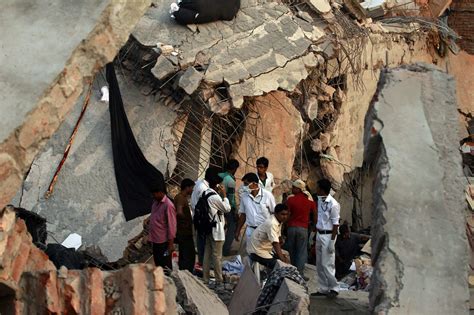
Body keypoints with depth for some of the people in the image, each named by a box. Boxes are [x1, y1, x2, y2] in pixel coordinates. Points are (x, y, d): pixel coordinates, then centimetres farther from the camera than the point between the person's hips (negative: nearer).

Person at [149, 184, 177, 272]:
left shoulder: (168, 205, -16)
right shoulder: (155, 203, 10)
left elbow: (172, 225, -17)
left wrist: (171, 243, -18)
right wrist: (151, 238, 15)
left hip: (163, 242, -8)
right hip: (155, 241, 8)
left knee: (166, 267, 0)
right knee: (158, 265, 16)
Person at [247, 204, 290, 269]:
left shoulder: (279, 222, 1)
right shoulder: (272, 224, -28)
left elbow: (278, 239, 8)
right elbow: (275, 243, -35)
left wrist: (281, 254, 0)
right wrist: (283, 259, -39)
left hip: (266, 248, 10)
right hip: (257, 250, -10)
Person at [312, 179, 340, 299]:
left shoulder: (333, 204, -18)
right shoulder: (319, 200, 8)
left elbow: (335, 224, -16)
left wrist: (332, 241, -19)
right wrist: (315, 234, 16)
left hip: (328, 235, -9)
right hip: (319, 234, 9)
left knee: (327, 264, -7)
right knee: (319, 264, 12)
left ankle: (334, 288, 5)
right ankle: (323, 289, 19)